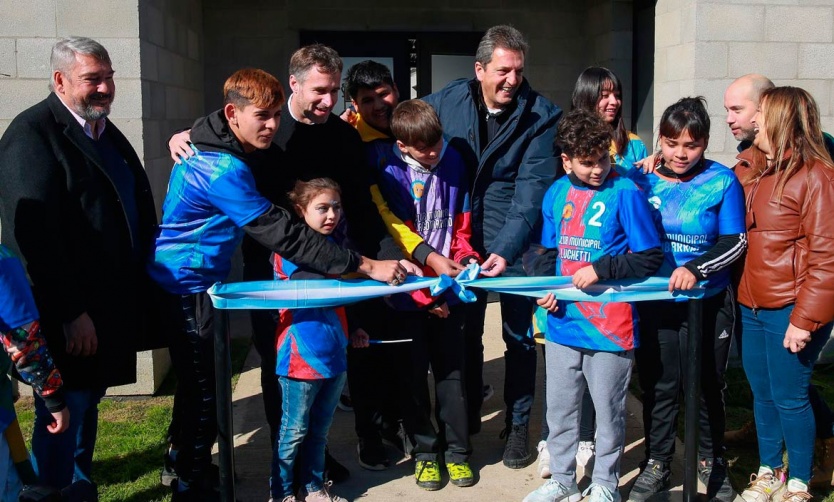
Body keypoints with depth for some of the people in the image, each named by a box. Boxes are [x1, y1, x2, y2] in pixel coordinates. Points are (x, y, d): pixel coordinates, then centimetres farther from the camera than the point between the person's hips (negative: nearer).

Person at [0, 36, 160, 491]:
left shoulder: (107, 133, 14)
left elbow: (138, 211, 18)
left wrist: (141, 293, 14)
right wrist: (70, 314, -22)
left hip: (113, 306, 9)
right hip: (68, 317, -8)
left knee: (86, 406, 20)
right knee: (62, 418, 2)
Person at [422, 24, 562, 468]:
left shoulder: (541, 116, -13)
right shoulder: (445, 101, -5)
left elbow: (532, 190, -18)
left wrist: (506, 248, -28)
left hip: (516, 240, -2)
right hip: (460, 235, 3)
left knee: (519, 335, 6)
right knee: (464, 330, 14)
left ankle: (518, 425, 22)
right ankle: (467, 416, 33)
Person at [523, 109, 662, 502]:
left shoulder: (625, 193, -10)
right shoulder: (557, 193, 5)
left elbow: (651, 257, -11)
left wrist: (600, 270, -18)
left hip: (609, 326, -5)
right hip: (562, 321, 5)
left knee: (608, 410, 10)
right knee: (559, 409, 15)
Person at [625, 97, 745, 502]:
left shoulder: (722, 182, -9)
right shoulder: (641, 178, -2)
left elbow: (735, 242, -9)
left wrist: (695, 268, -23)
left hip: (708, 303, -1)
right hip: (653, 301, 2)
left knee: (707, 384, 14)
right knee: (657, 384, 11)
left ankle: (711, 460, 35)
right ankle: (656, 464, 28)